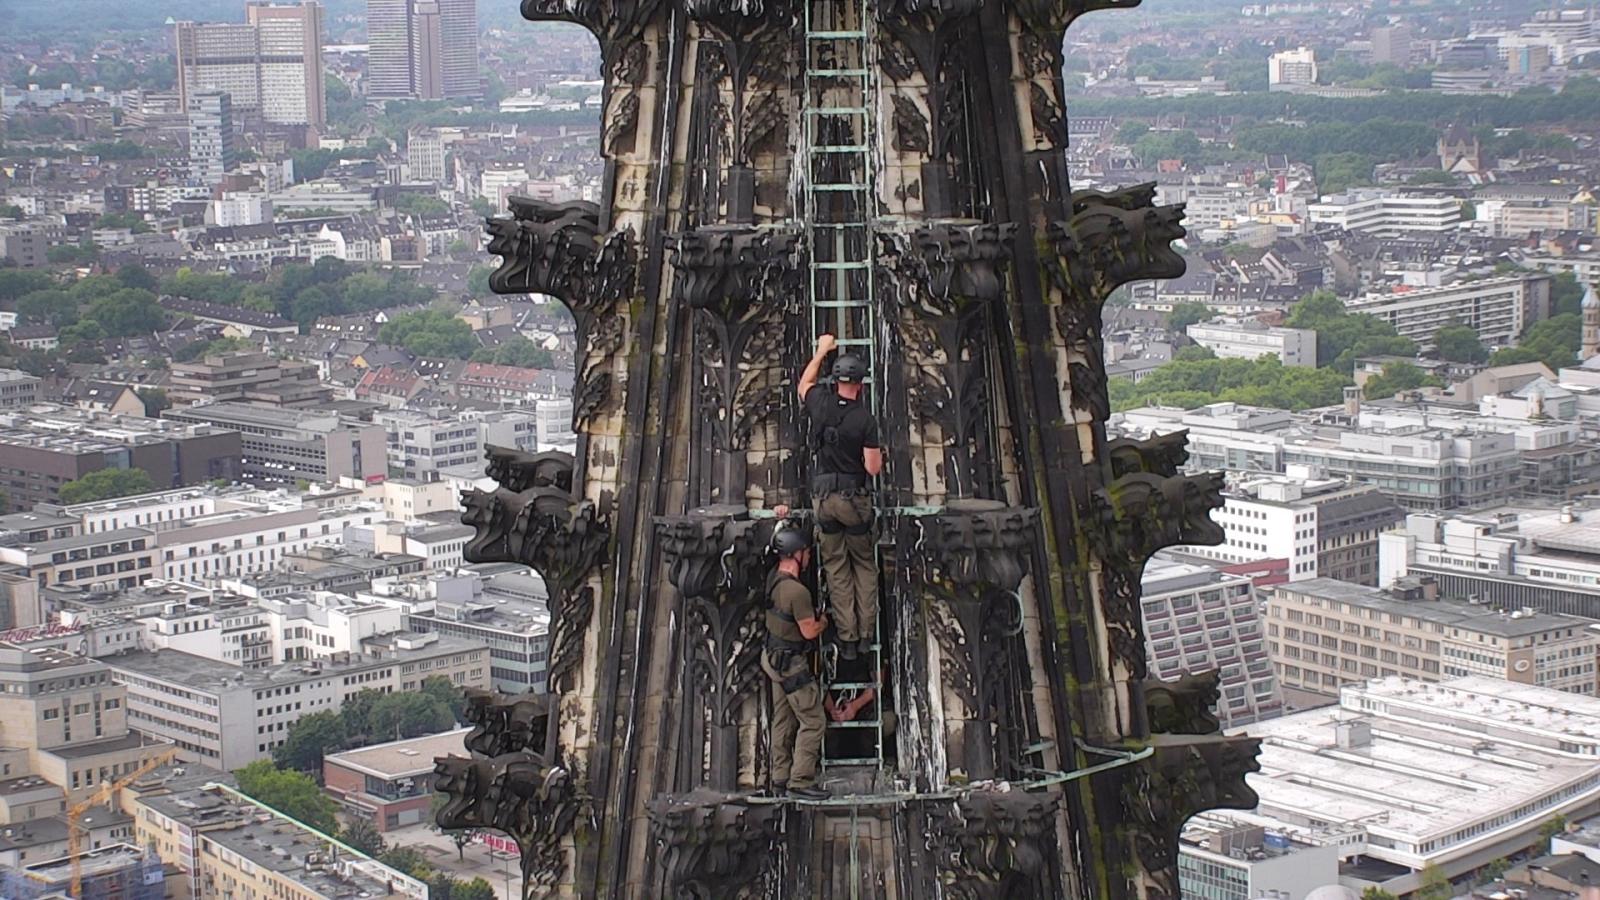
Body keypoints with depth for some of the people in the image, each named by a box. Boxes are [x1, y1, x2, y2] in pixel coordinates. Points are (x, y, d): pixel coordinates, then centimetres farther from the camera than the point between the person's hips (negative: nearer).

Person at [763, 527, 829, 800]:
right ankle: (801, 780, -2)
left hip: (774, 658, 10)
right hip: (791, 663, -10)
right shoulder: (797, 591, -27)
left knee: (783, 722, 15)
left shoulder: (774, 578, 0)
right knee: (813, 721, -3)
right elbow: (810, 631, -21)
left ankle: (780, 779, 21)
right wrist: (823, 621, -3)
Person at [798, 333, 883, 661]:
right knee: (865, 565, 12)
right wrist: (879, 454, 11)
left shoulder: (820, 405, -5)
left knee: (836, 567, 8)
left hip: (823, 497, 2)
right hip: (855, 499, -2)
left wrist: (821, 351, 32)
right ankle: (866, 634, 9)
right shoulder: (866, 420, -14)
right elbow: (873, 468, -12)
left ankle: (847, 638, 5)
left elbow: (804, 384, 20)